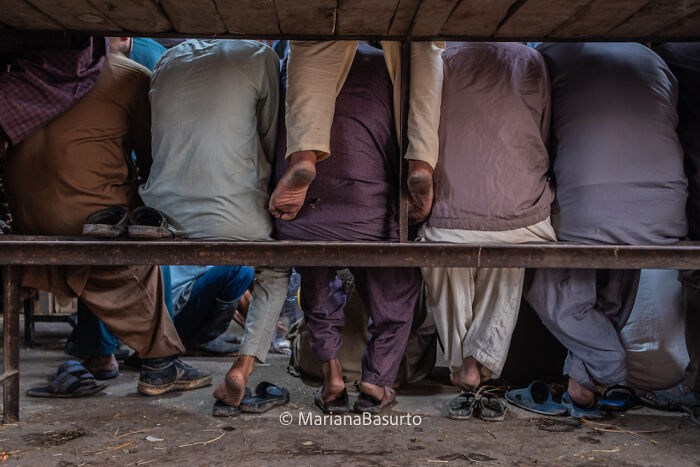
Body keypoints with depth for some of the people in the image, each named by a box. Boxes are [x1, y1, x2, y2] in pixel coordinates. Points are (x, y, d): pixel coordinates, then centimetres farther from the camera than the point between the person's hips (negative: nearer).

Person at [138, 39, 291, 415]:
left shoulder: (167, 60, 11)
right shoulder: (258, 56, -5)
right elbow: (273, 142, 0)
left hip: (166, 215, 5)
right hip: (235, 220, -4)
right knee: (274, 273, 26)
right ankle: (243, 367, 6)